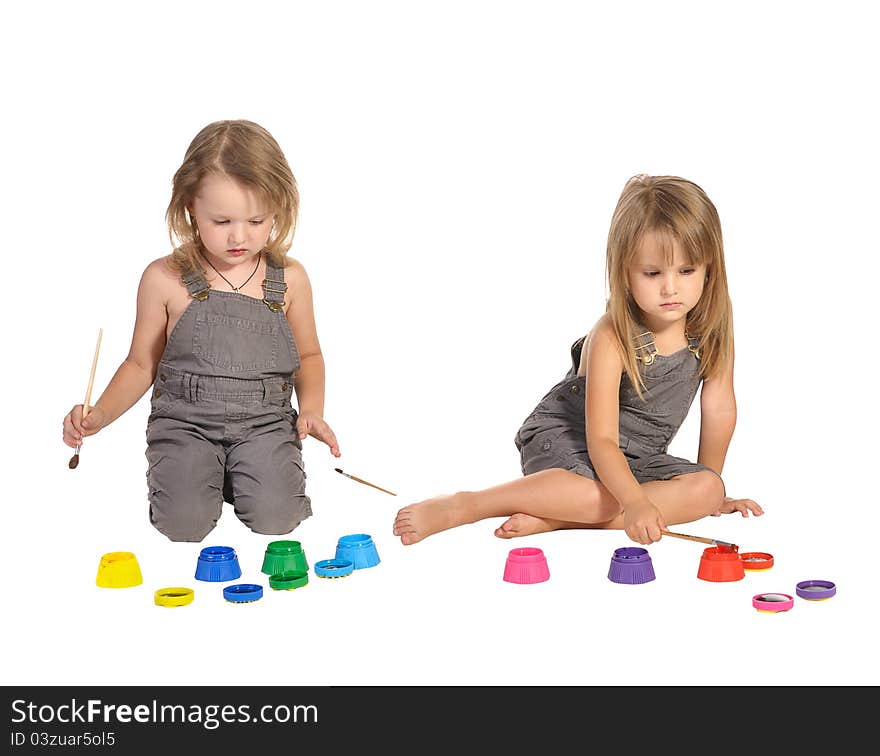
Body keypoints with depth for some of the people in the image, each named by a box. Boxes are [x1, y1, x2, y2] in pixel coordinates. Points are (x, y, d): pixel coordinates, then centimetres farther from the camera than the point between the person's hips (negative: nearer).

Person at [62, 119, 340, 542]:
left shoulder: (289, 278, -1)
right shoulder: (165, 279, -5)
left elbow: (308, 355, 14)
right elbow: (142, 364, 6)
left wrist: (311, 409, -4)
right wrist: (98, 416, -9)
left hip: (265, 423, 1)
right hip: (185, 423, 0)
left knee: (275, 519, -21)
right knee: (184, 523, -20)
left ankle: (236, 476, 13)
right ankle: (202, 474, 14)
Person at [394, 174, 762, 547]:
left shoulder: (713, 328, -10)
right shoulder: (611, 339, -25)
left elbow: (719, 409, 2)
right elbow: (600, 440, -31)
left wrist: (711, 492, 6)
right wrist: (635, 502, -47)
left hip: (637, 456, 6)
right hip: (562, 437, -6)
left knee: (707, 490, -22)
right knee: (599, 495, -38)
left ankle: (547, 520, -29)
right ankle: (458, 507, -25)